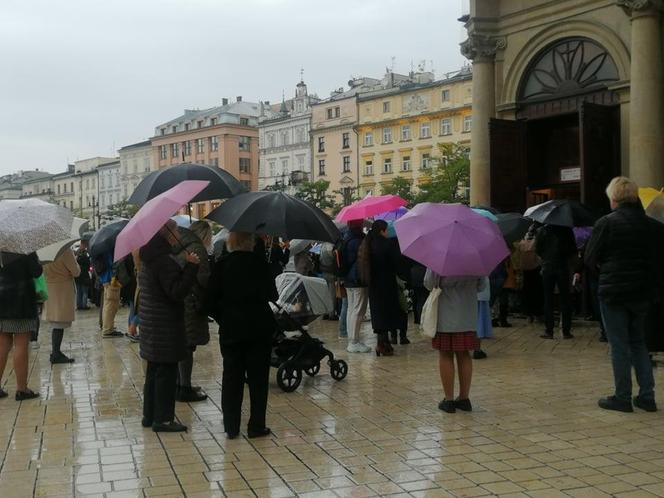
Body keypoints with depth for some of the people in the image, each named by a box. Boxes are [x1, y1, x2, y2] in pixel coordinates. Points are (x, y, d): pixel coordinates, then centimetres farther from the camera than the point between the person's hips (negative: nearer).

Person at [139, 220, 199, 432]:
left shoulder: (149, 258, 11)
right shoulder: (163, 260, -20)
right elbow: (177, 292, -24)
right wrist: (191, 266, -24)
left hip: (151, 325, 10)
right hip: (165, 326, -10)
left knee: (154, 371, 17)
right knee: (167, 371, -2)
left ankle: (149, 415, 25)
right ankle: (162, 419, 3)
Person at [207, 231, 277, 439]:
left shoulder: (221, 265, -4)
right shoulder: (260, 263, -7)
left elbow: (212, 301, -4)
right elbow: (272, 295, 0)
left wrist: (223, 318, 10)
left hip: (230, 329, 1)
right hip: (259, 328, -1)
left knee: (231, 377, 9)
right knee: (258, 377, 7)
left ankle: (231, 427, 12)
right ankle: (256, 426, 10)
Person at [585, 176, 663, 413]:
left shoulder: (606, 223, -12)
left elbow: (590, 258, -7)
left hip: (613, 291, -5)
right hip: (643, 292, 5)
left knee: (619, 345, 3)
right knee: (638, 342, 16)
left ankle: (622, 397, 8)